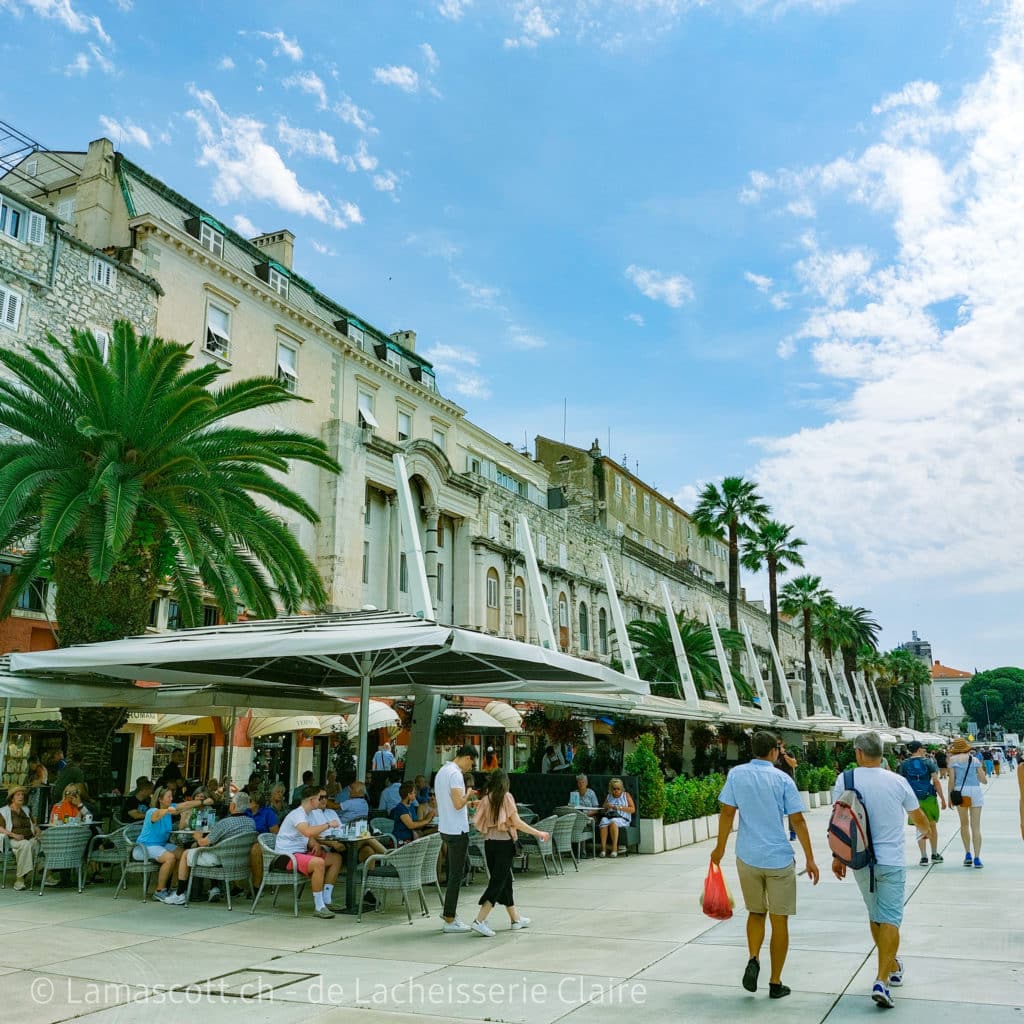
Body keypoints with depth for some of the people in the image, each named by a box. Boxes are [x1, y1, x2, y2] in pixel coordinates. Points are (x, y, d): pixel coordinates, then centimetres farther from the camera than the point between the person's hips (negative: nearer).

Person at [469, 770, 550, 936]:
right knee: (498, 882, -3)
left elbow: (477, 822, 0)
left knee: (505, 880, 15)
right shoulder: (506, 797, -7)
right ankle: (479, 921, -12)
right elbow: (517, 822, -11)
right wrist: (538, 833, -4)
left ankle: (516, 918, 26)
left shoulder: (485, 799, 5)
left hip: (489, 842, 6)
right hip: (504, 842, -6)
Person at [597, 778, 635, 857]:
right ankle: (603, 849, -37)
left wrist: (620, 808, -8)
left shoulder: (626, 795, 14)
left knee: (613, 821, -37)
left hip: (622, 819, -3)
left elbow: (633, 809, 4)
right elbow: (602, 812, 21)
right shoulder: (608, 796, 22)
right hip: (608, 816, 3)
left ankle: (615, 848, -36)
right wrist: (606, 808, -1)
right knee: (603, 821, -33)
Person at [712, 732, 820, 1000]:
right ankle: (775, 984, 13)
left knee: (756, 912, 20)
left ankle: (753, 959, -2)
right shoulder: (783, 779, -6)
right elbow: (797, 821, -6)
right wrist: (810, 859, 0)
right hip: (779, 859, -2)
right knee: (779, 920, 9)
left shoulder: (736, 774, -1)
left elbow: (727, 812, -2)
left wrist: (720, 848, 8)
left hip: (747, 857, 2)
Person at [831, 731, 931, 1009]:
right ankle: (882, 981, -12)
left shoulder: (845, 780, -7)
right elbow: (918, 817, 8)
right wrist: (926, 828, 33)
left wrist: (838, 856, 9)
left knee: (875, 916, 20)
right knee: (890, 919, -1)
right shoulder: (897, 781, -6)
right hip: (891, 861, -2)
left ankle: (892, 966, 36)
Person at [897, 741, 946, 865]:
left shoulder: (904, 764, 1)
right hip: (929, 798, -1)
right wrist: (942, 798, 0)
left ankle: (924, 857, 1)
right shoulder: (928, 762, -3)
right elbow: (936, 782, -7)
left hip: (914, 799, 1)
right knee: (932, 826, 17)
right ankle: (935, 855, 27)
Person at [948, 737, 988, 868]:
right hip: (975, 790, 1)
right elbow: (984, 780, 9)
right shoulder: (974, 759, 8)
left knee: (964, 824, 17)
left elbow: (952, 780, -2)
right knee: (976, 826, 3)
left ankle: (968, 854, 11)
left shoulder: (953, 759, 4)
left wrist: (950, 797, 5)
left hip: (960, 791, -1)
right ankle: (977, 858, -1)